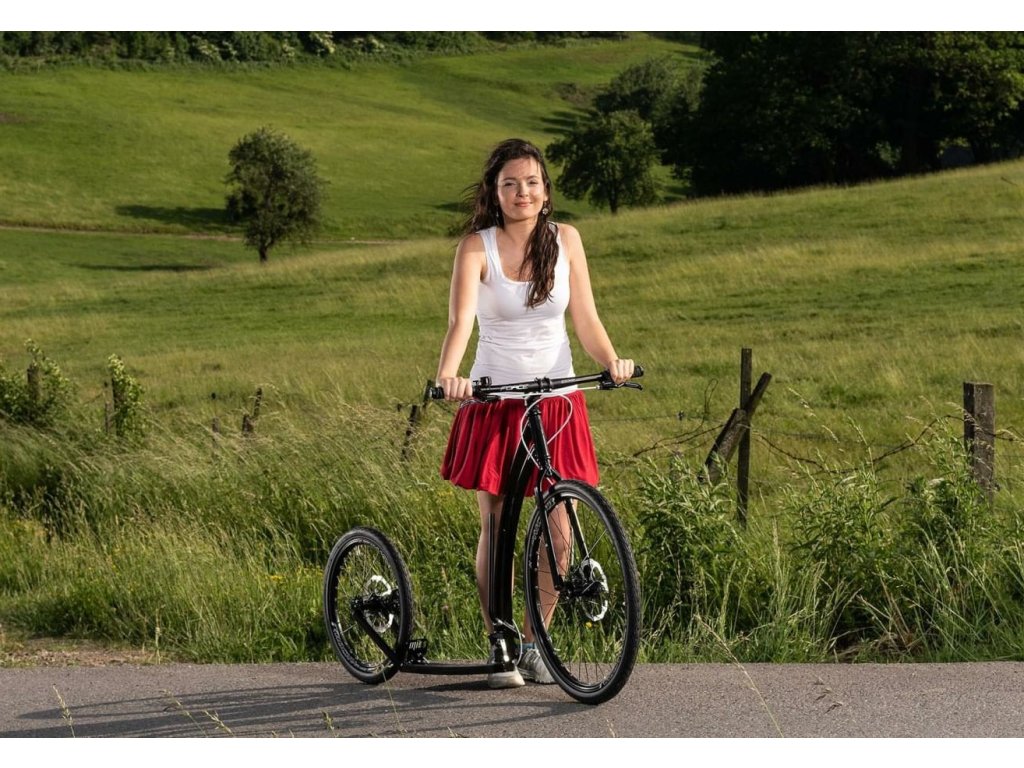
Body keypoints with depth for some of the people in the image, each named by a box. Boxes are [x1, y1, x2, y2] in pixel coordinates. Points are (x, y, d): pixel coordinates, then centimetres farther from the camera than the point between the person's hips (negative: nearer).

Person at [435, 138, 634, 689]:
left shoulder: (565, 240, 2)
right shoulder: (477, 246, -7)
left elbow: (585, 318, 0)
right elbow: (460, 320, -21)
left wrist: (611, 360, -19)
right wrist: (448, 374, -39)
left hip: (557, 398, 2)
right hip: (494, 399, -2)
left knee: (558, 528, -2)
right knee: (495, 526, -1)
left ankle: (534, 640, 14)